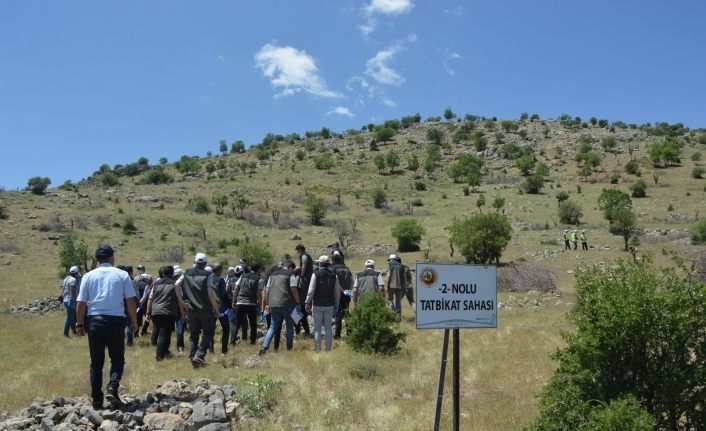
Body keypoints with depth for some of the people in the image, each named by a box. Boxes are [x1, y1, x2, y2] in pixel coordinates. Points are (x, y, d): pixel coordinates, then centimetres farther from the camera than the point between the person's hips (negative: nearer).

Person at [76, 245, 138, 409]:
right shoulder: (122, 275, 2)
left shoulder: (88, 276, 5)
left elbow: (81, 303, 2)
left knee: (96, 362, 11)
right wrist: (134, 322, 9)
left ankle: (97, 400, 13)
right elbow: (131, 301, -1)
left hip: (94, 321, 2)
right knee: (117, 358, 12)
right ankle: (112, 388, -10)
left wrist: (80, 324, 12)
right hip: (116, 320, -2)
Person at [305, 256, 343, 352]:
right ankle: (328, 349, 9)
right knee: (329, 327, 7)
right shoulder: (334, 275, 3)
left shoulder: (316, 274, -8)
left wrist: (308, 303, -1)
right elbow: (337, 292, 6)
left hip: (317, 305, -3)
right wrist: (336, 305, 14)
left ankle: (318, 349, 4)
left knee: (317, 328, 3)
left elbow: (311, 290, -9)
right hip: (330, 305, 3)